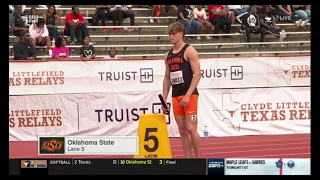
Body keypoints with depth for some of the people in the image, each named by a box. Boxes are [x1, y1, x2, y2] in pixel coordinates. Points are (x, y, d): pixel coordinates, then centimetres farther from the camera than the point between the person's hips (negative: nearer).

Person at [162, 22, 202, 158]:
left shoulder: (189, 51, -5)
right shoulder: (168, 55, 15)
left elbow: (197, 74, -12)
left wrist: (188, 95, -19)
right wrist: (164, 99, 12)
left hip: (189, 95, -7)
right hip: (176, 96, 7)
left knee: (191, 128, -10)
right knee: (182, 130, 5)